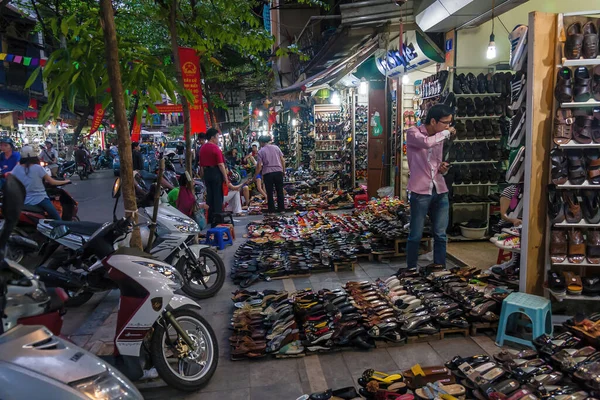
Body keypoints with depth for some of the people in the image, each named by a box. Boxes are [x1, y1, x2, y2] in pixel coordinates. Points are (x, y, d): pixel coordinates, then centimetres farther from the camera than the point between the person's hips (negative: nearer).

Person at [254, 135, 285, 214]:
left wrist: (255, 176, 4)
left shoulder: (261, 151, 0)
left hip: (268, 173, -2)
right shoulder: (276, 147, 9)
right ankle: (281, 209, 14)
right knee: (280, 191, 10)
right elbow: (283, 160, 7)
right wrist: (283, 170, 16)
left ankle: (271, 210, 9)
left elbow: (259, 166, -5)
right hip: (278, 171, 3)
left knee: (269, 192, 6)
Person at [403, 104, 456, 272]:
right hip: (421, 192, -6)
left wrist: (443, 169, 3)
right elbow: (427, 142, -27)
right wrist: (446, 133, -10)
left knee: (441, 235, 9)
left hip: (440, 191, 6)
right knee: (416, 235, 2)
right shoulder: (413, 133, -4)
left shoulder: (439, 137, 15)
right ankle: (411, 270, 14)